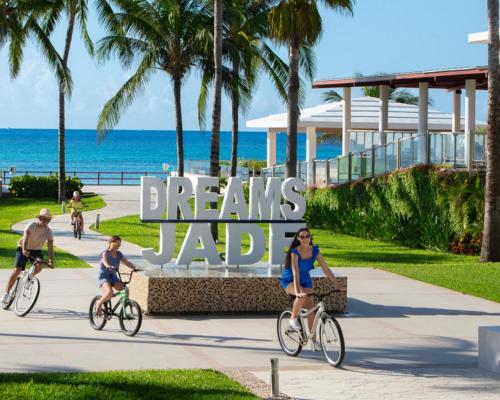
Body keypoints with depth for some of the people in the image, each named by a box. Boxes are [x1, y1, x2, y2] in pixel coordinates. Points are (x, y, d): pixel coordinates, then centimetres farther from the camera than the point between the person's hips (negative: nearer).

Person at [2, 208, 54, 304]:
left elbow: (50, 247, -22)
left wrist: (51, 261, -37)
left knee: (39, 267, -25)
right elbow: (26, 238, -39)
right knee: (17, 270, -16)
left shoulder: (48, 232, -13)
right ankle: (6, 293, -10)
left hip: (36, 250, 3)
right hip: (23, 249, -3)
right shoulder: (31, 226, -23)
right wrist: (24, 250, -57)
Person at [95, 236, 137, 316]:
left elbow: (127, 262, -1)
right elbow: (105, 261, -30)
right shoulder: (105, 253, -9)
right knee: (110, 292, -32)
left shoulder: (119, 254, 8)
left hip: (113, 276, 6)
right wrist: (109, 266, -53)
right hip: (103, 276, -6)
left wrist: (135, 268, -21)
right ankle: (99, 304, -6)